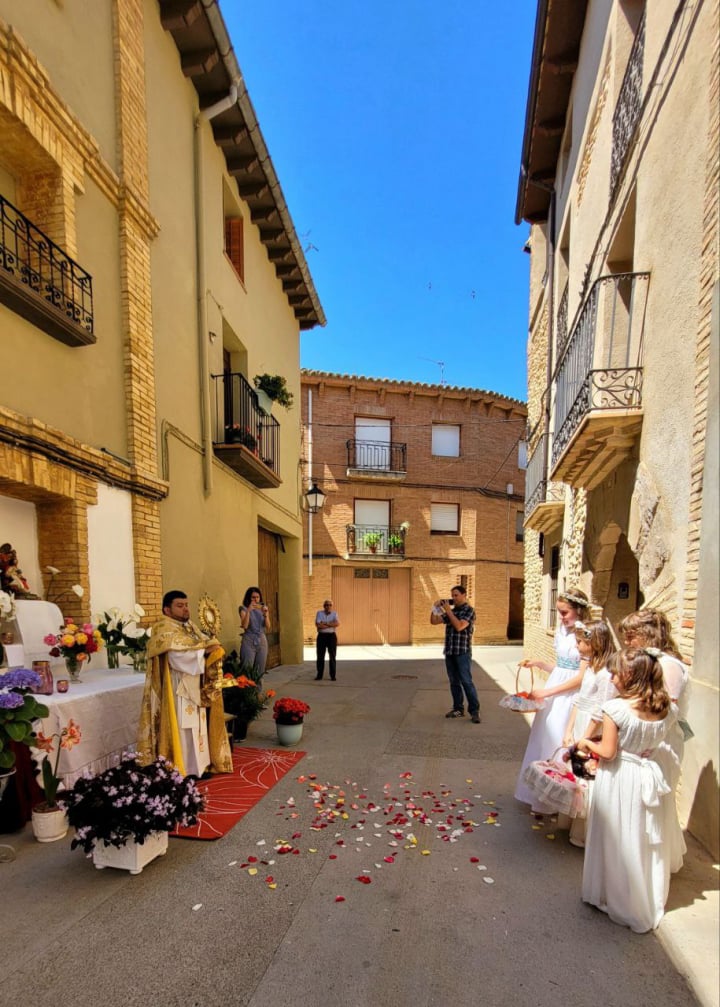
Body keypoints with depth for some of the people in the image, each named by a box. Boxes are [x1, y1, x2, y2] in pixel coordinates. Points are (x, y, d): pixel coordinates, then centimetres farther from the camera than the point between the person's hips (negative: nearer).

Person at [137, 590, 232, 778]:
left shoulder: (191, 628, 14)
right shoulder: (163, 629, -13)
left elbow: (208, 643, 7)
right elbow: (180, 656, -25)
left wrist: (213, 648, -15)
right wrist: (204, 650, -15)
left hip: (194, 689, 8)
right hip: (177, 692, -8)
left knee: (195, 728, 13)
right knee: (181, 731, -4)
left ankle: (198, 767, 23)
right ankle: (181, 771, 6)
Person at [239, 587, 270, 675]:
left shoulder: (263, 608, 9)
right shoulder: (244, 609, -1)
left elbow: (268, 627, 2)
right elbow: (244, 626, -14)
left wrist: (265, 614, -12)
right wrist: (248, 611, -22)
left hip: (262, 641, 3)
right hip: (249, 642, -3)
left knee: (260, 671, 4)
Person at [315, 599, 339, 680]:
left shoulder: (334, 614, 2)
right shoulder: (319, 613, -1)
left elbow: (337, 623, -18)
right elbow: (318, 625, -16)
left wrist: (325, 623, -18)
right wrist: (331, 625, -14)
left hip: (332, 636, 0)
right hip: (321, 636, 0)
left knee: (332, 656, -1)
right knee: (320, 656, 2)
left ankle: (333, 675, 7)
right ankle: (319, 675, 11)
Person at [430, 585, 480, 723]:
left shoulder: (469, 610, -5)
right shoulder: (451, 612, 15)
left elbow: (459, 626, -19)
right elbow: (434, 621, 15)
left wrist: (448, 610, -14)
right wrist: (435, 607, 1)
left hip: (463, 652, -7)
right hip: (449, 651, 7)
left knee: (466, 681, -7)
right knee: (454, 682, 10)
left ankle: (474, 710, -2)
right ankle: (458, 709, 18)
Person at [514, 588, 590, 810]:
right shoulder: (561, 631, 6)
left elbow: (582, 677, -17)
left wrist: (547, 692, -17)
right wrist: (538, 664, 0)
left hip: (570, 698, -7)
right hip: (552, 695, 7)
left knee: (557, 745, 1)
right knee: (542, 741, 12)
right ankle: (537, 794, 28)